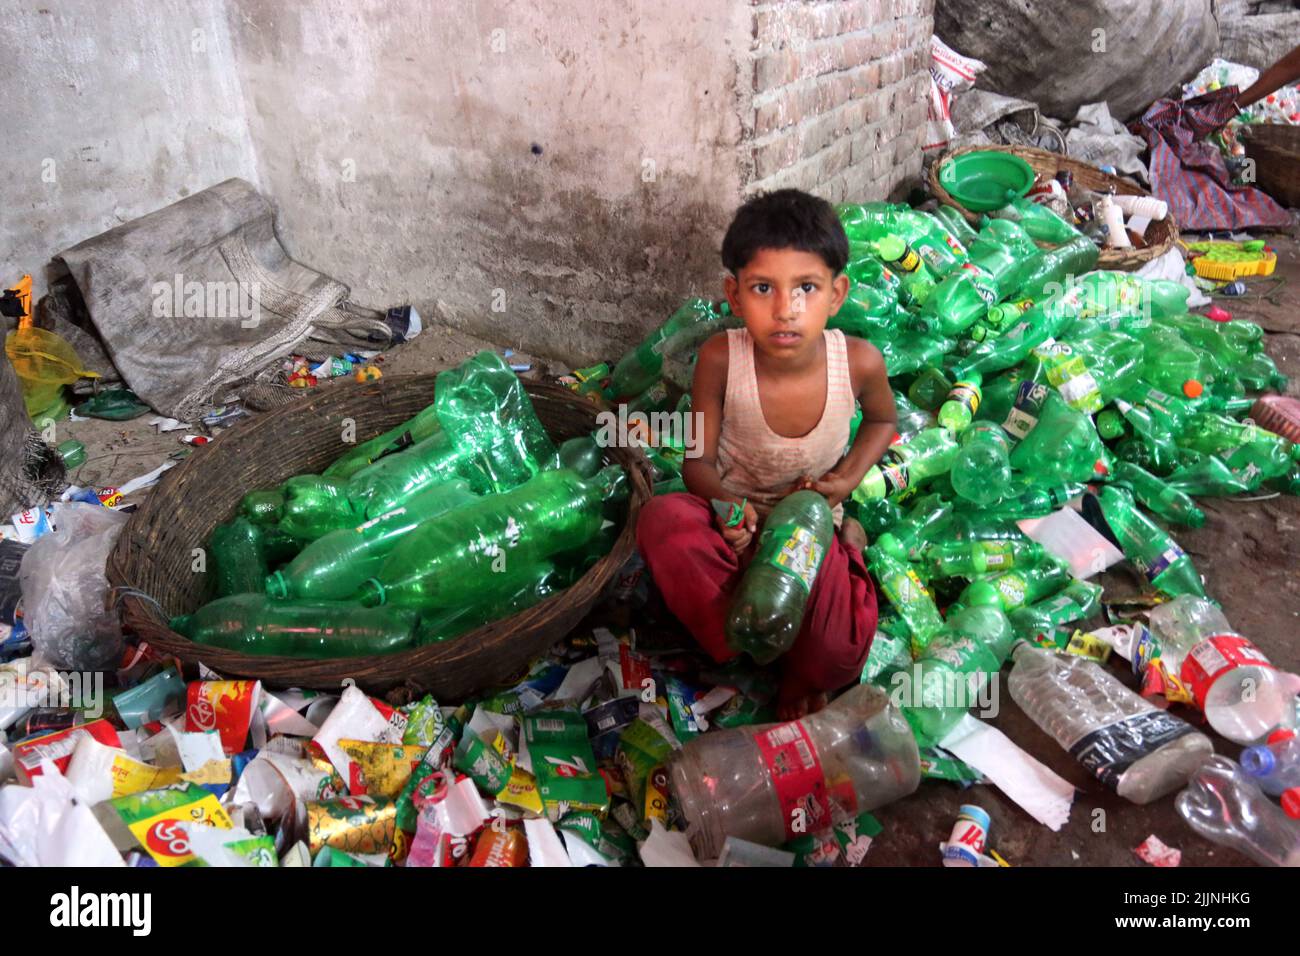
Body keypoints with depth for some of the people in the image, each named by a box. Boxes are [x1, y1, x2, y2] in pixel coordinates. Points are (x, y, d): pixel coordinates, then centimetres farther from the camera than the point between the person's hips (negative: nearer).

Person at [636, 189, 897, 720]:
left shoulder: (859, 361, -20)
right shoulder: (721, 359, -23)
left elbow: (882, 420, 6)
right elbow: (698, 461, -12)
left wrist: (847, 480, -12)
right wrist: (726, 506, -34)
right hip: (736, 521, 0)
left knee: (835, 656, -27)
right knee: (661, 518, -36)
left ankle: (803, 669, 12)